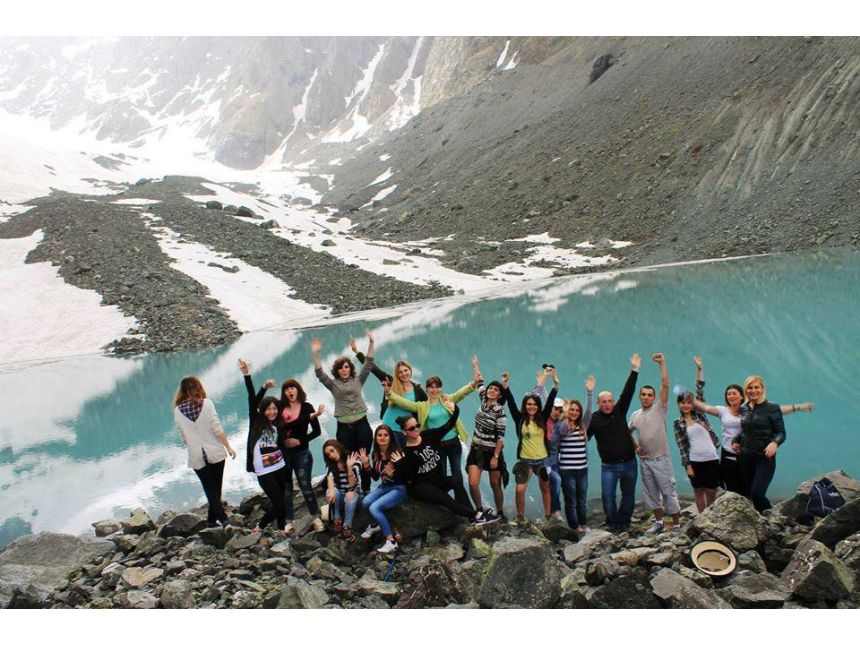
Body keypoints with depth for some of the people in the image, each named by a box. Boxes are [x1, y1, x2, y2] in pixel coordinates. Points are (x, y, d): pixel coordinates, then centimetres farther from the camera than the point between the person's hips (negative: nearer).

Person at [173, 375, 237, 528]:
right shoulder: (206, 403, -9)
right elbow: (217, 428, -11)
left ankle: (223, 519, 0)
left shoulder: (178, 411, -3)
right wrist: (228, 447, -4)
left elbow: (183, 437, 4)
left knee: (210, 490, 8)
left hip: (197, 457, 1)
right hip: (215, 452, -1)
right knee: (216, 488, 16)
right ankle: (212, 519, 23)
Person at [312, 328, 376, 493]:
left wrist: (371, 343, -9)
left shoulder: (358, 380, 7)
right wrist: (315, 354, -18)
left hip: (362, 424, 0)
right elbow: (320, 373, -7)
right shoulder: (333, 384, 6)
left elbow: (368, 365, 0)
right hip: (344, 427, 0)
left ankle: (366, 489, 17)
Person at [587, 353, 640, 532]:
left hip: (629, 462, 3)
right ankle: (612, 522, 14)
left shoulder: (620, 411, 1)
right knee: (607, 496, -5)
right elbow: (584, 437, -6)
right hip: (609, 466, -3)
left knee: (629, 494, 11)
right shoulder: (594, 419, -6)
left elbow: (628, 392, -3)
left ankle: (624, 521, 27)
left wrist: (634, 371, -8)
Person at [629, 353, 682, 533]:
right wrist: (636, 447, 11)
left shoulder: (659, 408, -5)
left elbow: (665, 385, -15)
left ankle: (676, 525, 6)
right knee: (651, 493, 13)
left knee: (668, 492, -2)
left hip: (661, 459, -5)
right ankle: (658, 522, 26)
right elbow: (628, 431, 24)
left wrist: (662, 363, -17)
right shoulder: (635, 415, 8)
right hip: (644, 460, 5)